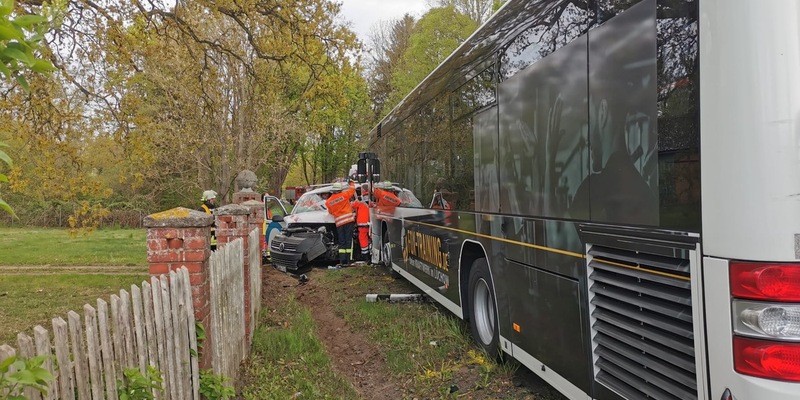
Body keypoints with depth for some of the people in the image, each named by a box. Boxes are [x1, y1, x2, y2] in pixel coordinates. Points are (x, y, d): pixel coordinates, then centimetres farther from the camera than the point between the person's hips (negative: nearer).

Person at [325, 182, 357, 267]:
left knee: (341, 242, 9)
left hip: (339, 222, 3)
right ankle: (347, 261, -4)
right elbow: (353, 189, 14)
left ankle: (341, 261, 1)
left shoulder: (328, 202, 7)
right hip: (349, 220, -3)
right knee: (348, 241, -1)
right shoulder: (344, 195, -1)